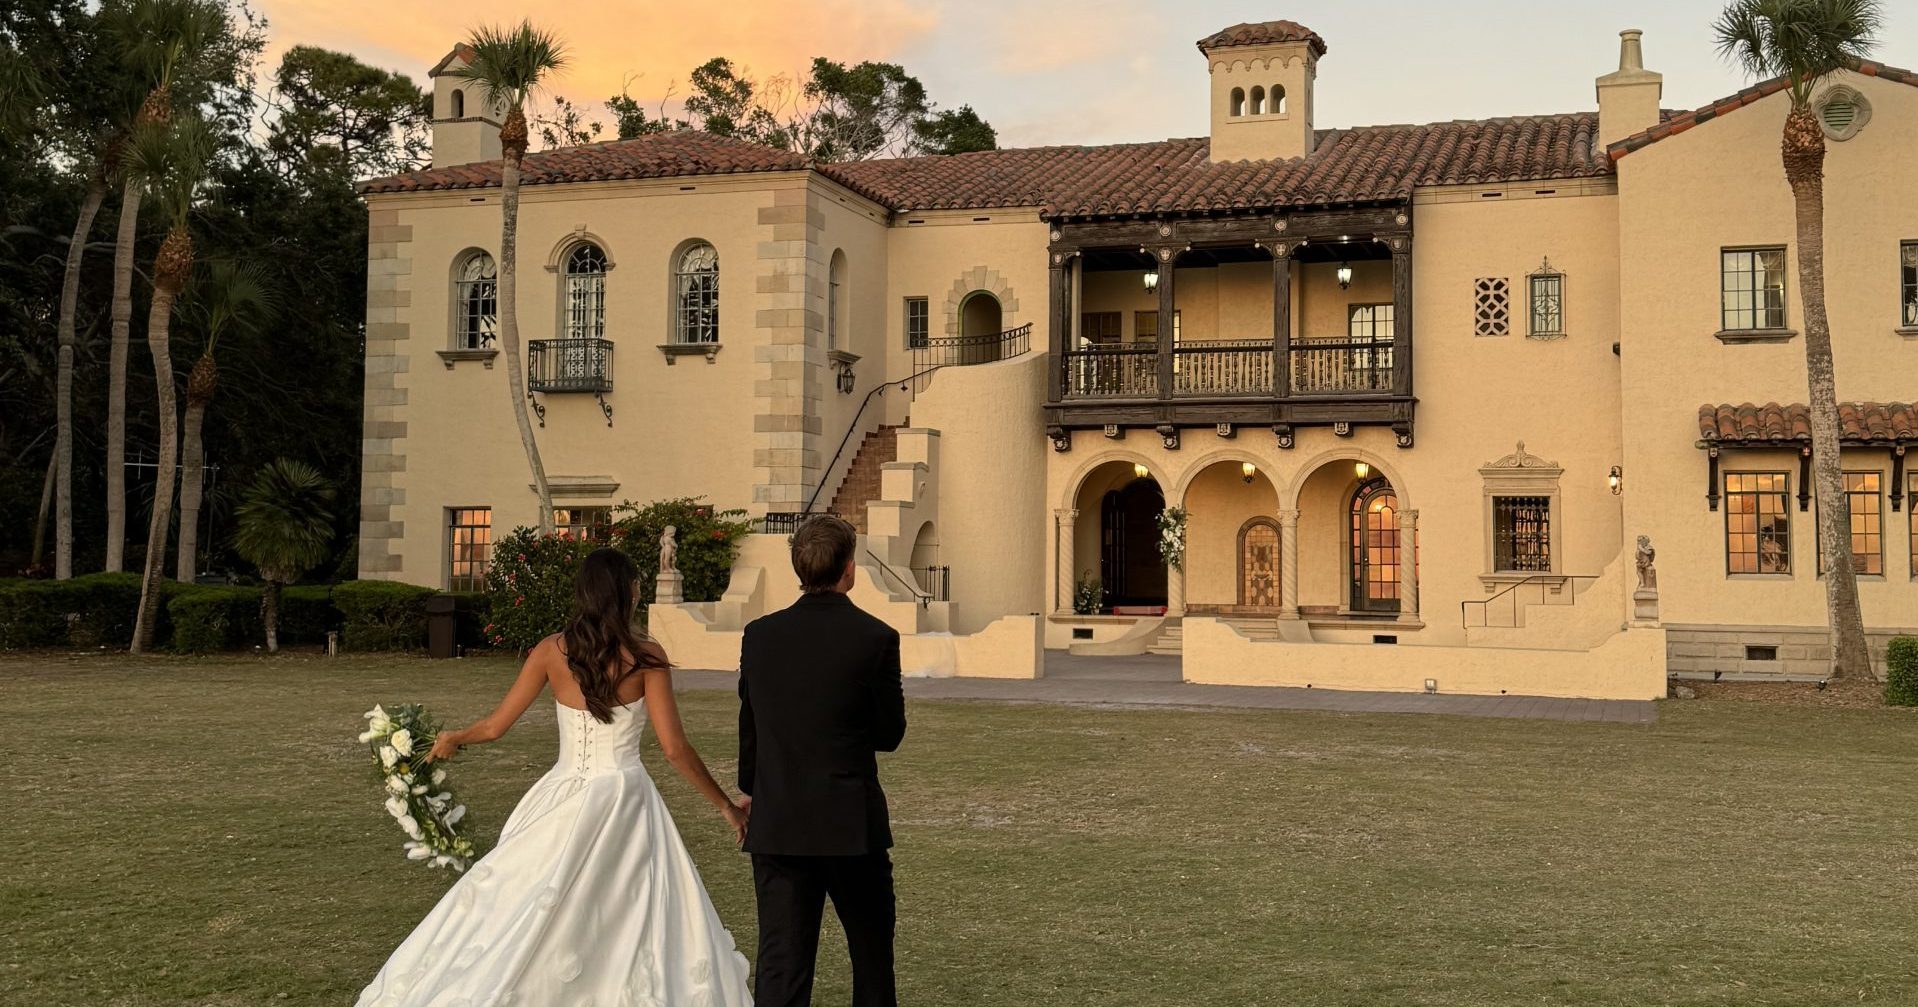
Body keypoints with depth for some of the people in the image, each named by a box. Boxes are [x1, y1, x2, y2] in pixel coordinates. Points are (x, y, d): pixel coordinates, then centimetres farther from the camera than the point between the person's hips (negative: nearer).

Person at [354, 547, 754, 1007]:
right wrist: (725, 804, -3)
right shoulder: (646, 655, -9)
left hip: (565, 801, 3)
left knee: (515, 914, 12)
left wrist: (451, 738, 25)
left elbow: (495, 726, 4)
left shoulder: (552, 650, -1)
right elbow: (674, 748, -12)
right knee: (645, 926, 7)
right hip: (625, 801, -2)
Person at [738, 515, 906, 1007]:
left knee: (780, 964, 6)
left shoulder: (760, 634, 1)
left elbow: (749, 731, 10)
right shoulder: (874, 637, -10)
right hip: (851, 823, -3)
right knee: (872, 948, 17)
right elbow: (890, 734, -3)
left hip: (775, 824, 3)